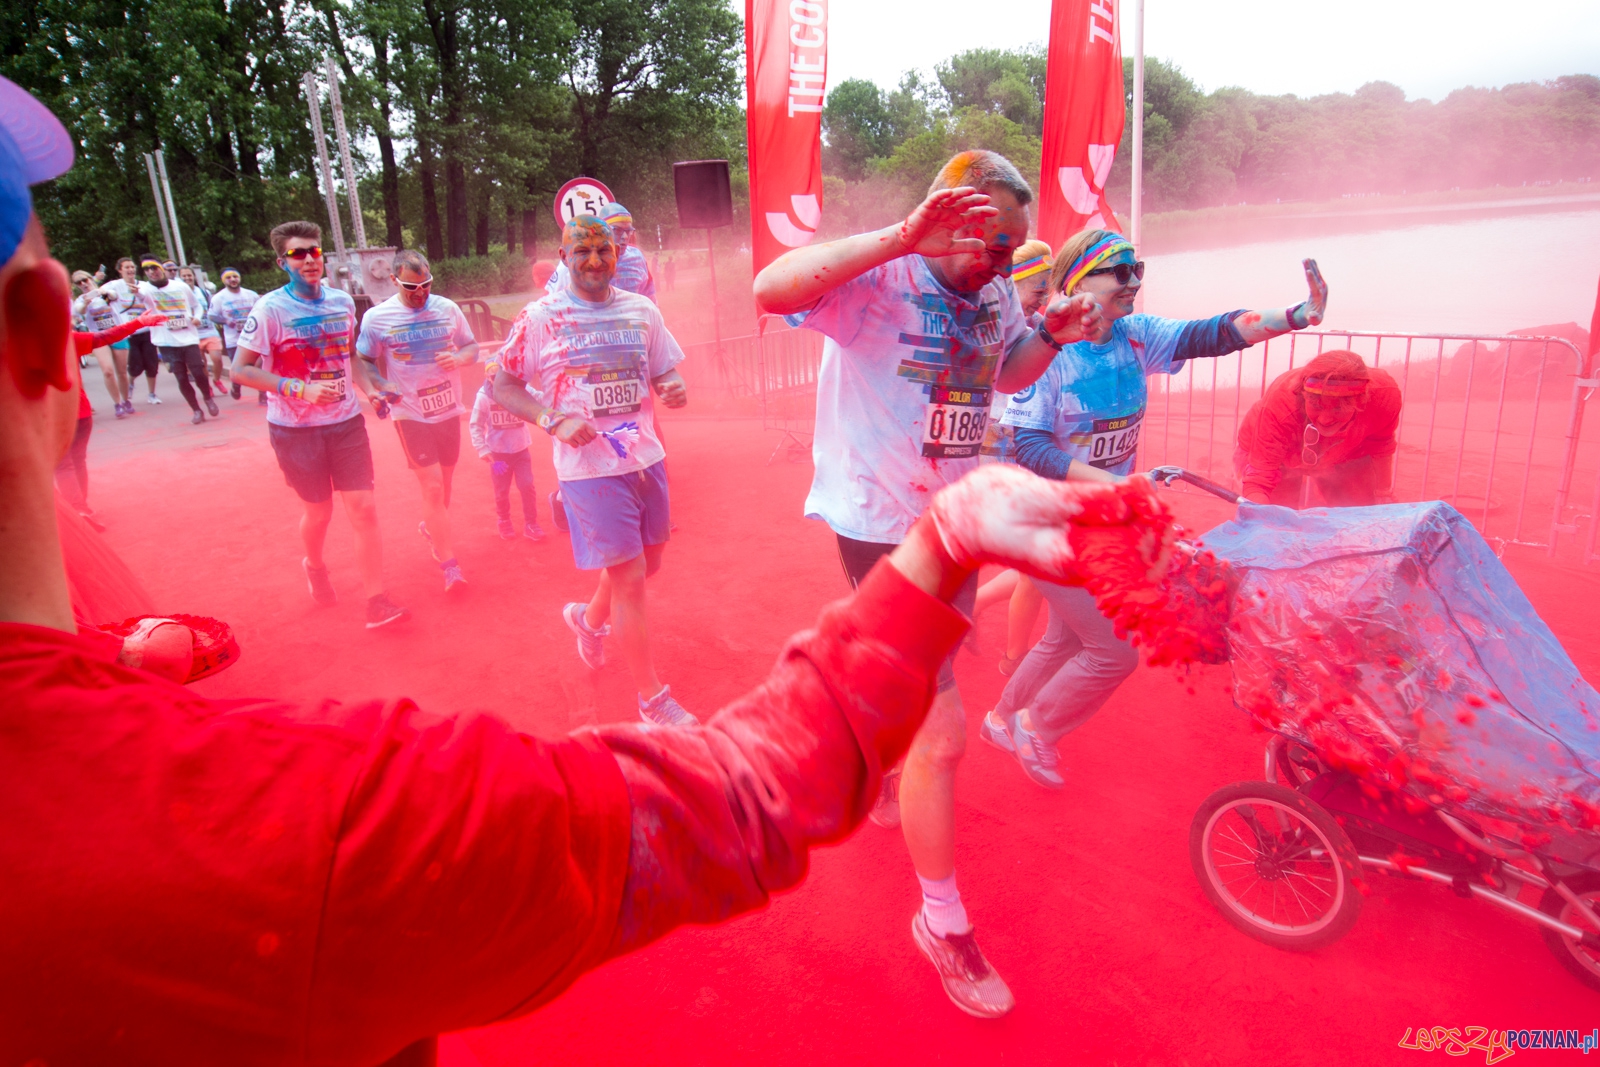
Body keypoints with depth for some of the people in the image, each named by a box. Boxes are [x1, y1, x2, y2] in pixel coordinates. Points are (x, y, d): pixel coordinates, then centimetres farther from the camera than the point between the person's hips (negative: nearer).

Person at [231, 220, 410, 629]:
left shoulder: (342, 301, 2)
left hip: (346, 421, 3)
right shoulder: (270, 309, -13)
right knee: (318, 510, 11)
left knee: (363, 507, -4)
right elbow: (241, 369, -13)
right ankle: (314, 566, 44)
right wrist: (301, 389, -23)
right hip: (295, 428, -3)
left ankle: (376, 601, 2)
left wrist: (369, 389, 1)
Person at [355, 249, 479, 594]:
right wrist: (380, 384, -20)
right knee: (433, 487, -9)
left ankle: (430, 526, 46)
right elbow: (364, 362, 0)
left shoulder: (447, 308, 1)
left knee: (444, 484, 17)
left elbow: (472, 347, 9)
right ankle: (448, 562, 0)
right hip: (410, 414, -4)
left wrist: (458, 358, -14)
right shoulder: (377, 318, -7)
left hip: (448, 410, 4)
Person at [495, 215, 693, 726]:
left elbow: (663, 373, 15)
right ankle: (652, 698, 11)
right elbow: (503, 386, -3)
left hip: (646, 458, 6)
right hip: (589, 467, -5)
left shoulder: (642, 311, 6)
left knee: (648, 562, 18)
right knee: (629, 579, -4)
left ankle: (590, 618, 50)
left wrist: (675, 389, -10)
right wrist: (554, 421, -19)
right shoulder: (539, 318, -6)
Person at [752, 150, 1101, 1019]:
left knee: (917, 680, 28)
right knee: (940, 730, -7)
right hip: (882, 529, -8)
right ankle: (942, 922, 13)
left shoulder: (994, 295, 3)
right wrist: (897, 237, -43)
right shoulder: (877, 281, -19)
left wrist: (1051, 336, 0)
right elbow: (771, 288, -37)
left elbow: (1007, 374, 21)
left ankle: (869, 781, 59)